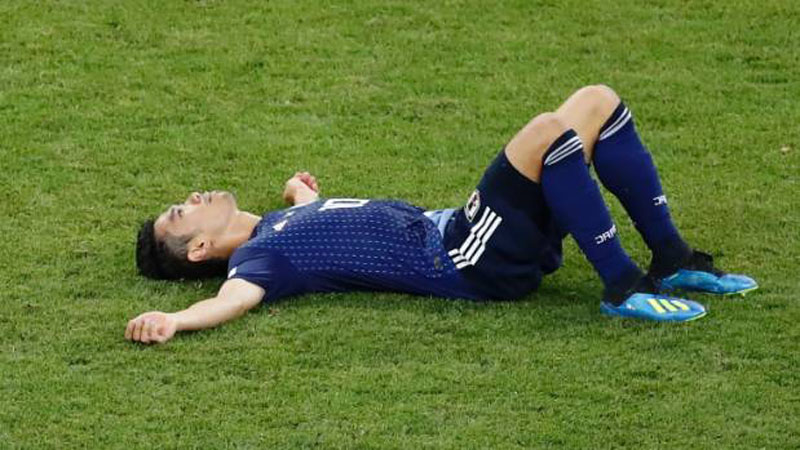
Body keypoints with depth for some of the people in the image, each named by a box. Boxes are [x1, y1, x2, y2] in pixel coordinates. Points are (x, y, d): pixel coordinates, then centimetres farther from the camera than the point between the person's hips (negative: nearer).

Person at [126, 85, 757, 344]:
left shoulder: (279, 222, 20)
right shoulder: (256, 255, -7)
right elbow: (235, 297, -29)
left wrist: (303, 194, 42)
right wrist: (173, 320, -47)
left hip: (460, 232, 10)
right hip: (477, 264, -10)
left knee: (598, 101, 6)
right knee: (549, 130, -31)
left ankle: (674, 260, 9)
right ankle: (624, 289, -22)